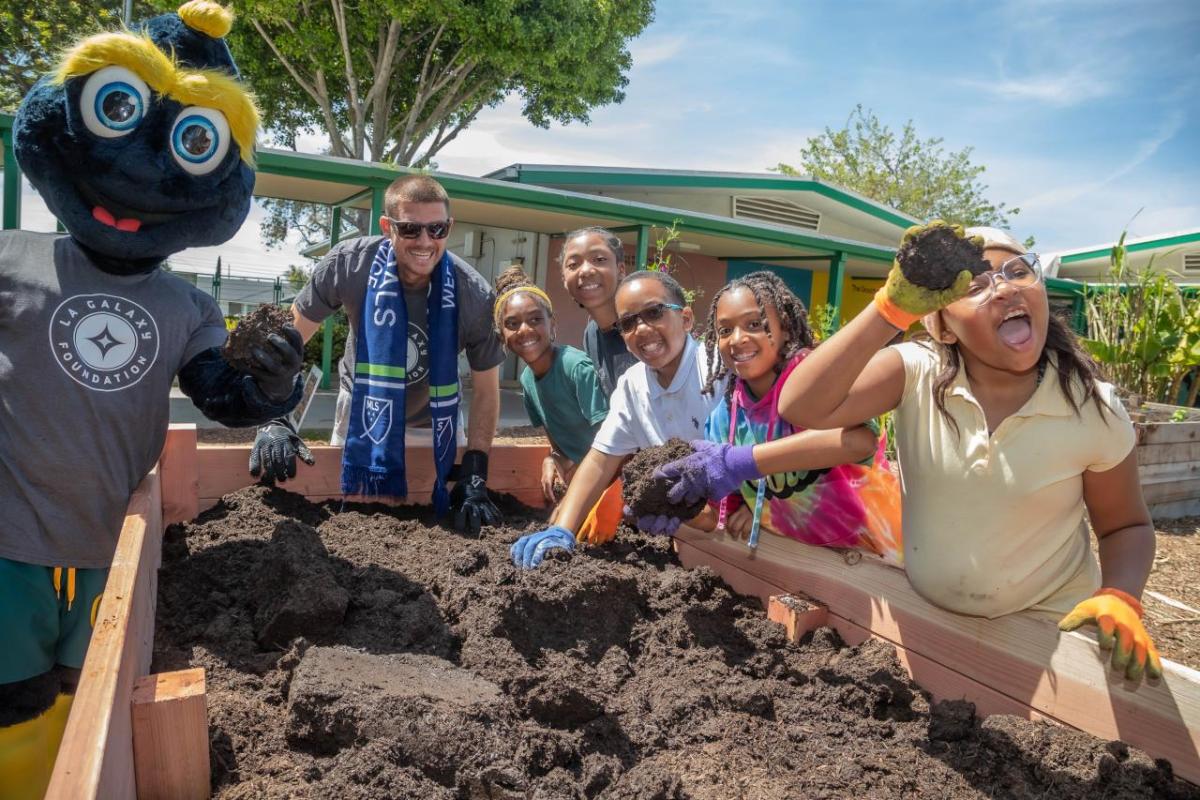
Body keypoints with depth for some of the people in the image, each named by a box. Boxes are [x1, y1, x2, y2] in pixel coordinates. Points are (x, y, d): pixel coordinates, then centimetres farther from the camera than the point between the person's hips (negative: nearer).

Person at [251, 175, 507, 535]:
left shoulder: (475, 295, -26)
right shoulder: (349, 263, -26)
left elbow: (486, 389, -15)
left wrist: (475, 474, -21)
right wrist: (273, 419, -24)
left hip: (433, 421, 0)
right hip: (361, 407, 1)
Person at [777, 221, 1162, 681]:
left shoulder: (1095, 410, -14)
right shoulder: (916, 373, -18)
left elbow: (1126, 525, 1)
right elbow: (801, 408, -34)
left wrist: (1119, 599, -19)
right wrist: (893, 307, -40)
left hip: (1052, 632, 0)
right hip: (923, 617, 0)